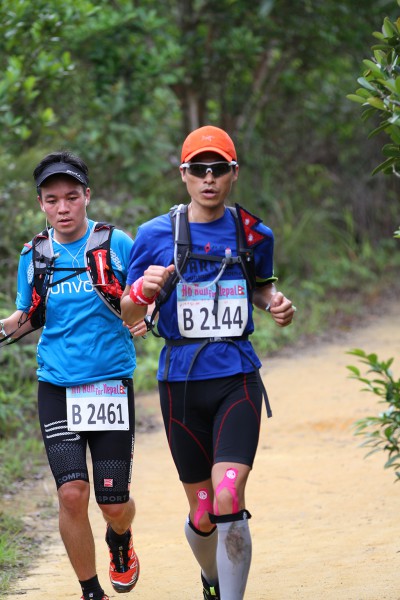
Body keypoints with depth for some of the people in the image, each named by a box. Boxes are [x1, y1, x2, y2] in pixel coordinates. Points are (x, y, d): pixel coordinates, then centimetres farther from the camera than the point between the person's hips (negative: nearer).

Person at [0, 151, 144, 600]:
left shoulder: (116, 244, -3)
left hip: (111, 385, -1)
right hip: (57, 389, 1)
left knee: (113, 503, 1)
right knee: (72, 493, -12)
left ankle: (120, 539, 38)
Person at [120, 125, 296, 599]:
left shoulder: (254, 235, 4)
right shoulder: (155, 235, 0)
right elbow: (127, 316, 4)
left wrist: (276, 304, 0)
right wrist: (145, 290, -19)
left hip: (237, 378, 0)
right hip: (181, 379, 0)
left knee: (228, 500, -19)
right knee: (202, 513, 8)